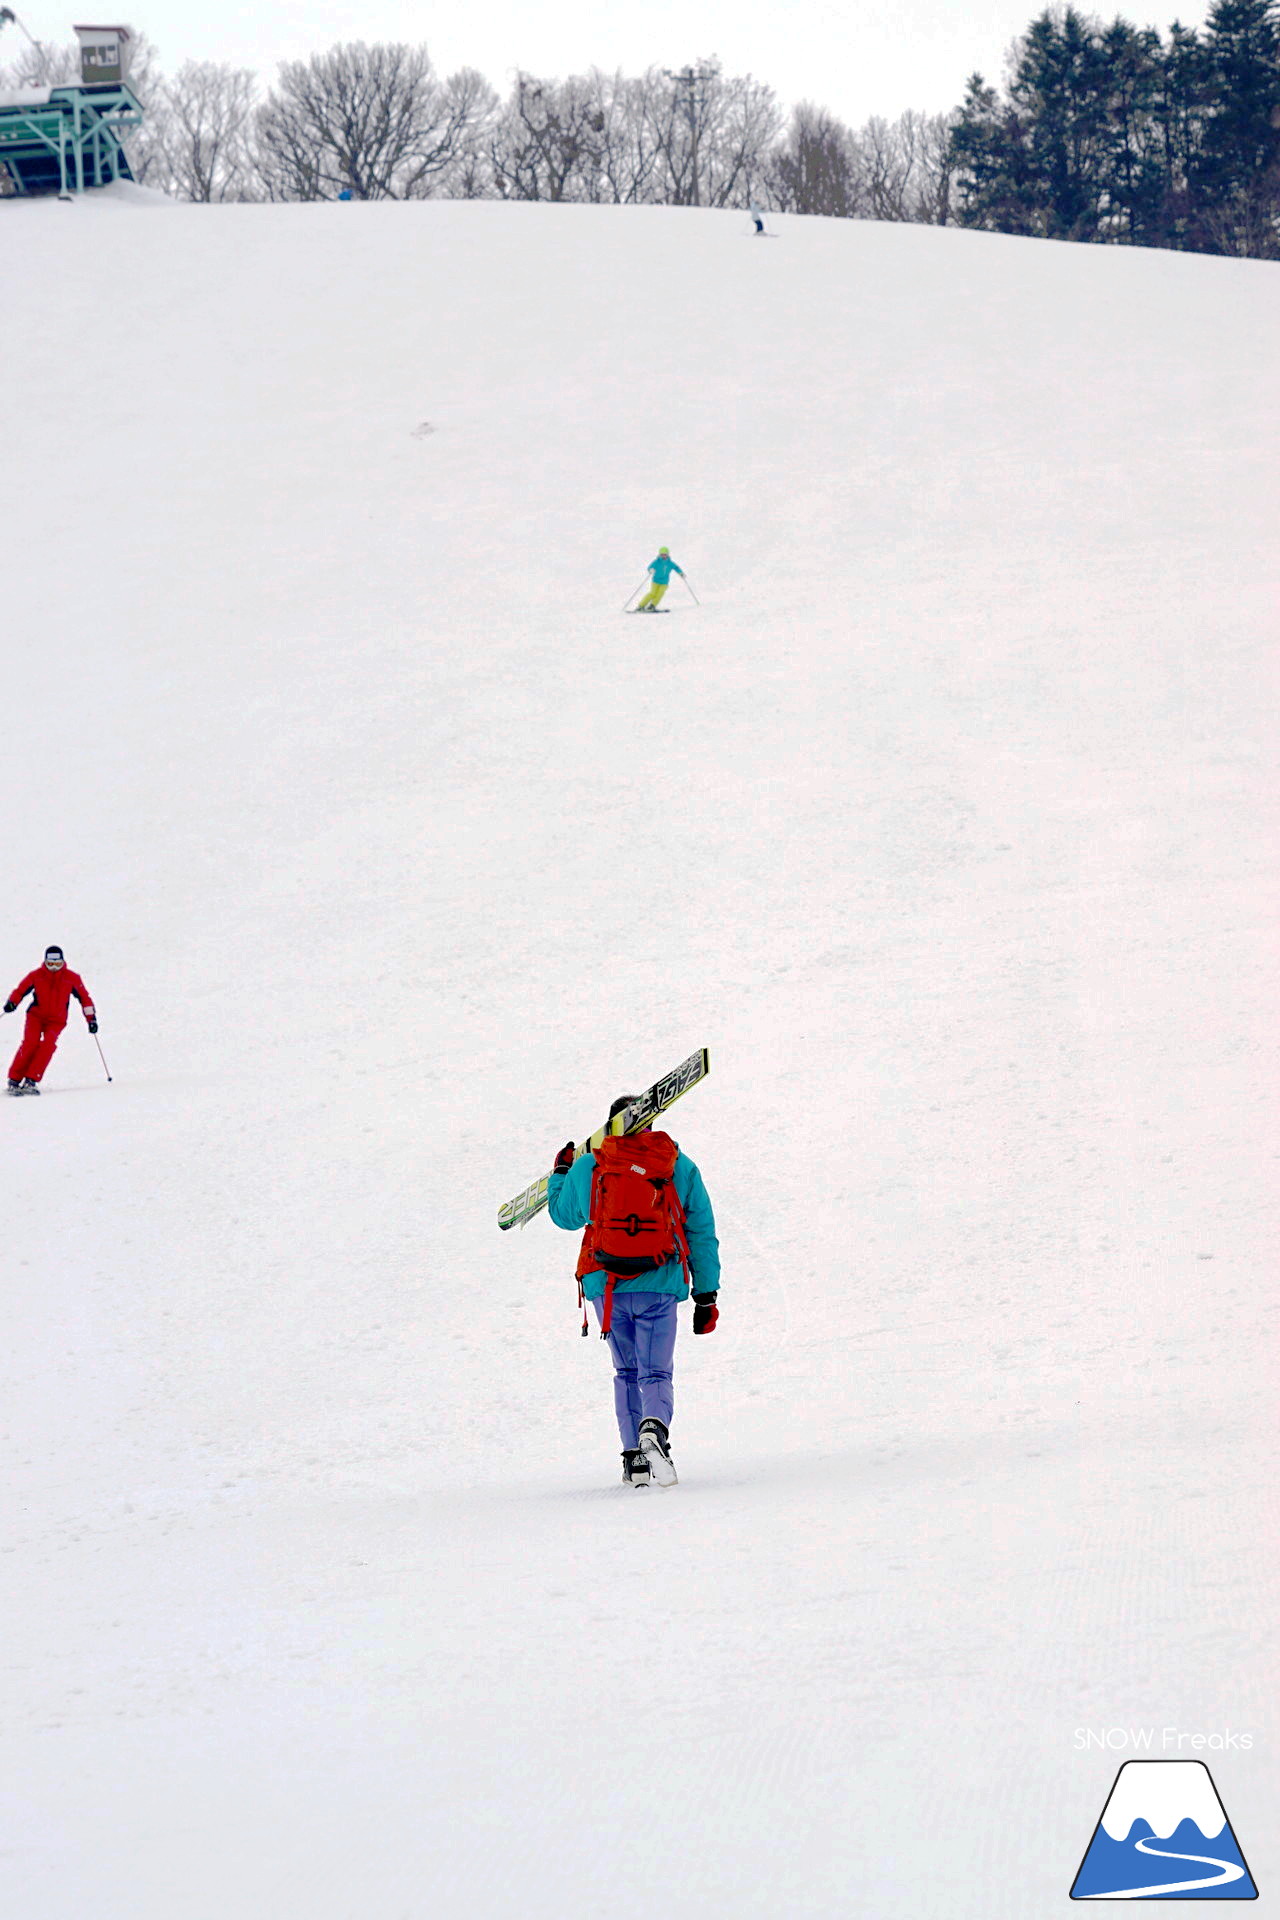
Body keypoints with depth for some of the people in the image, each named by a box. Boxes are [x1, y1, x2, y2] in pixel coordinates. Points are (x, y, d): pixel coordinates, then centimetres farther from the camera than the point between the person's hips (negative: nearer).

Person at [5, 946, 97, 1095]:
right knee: (30, 1043, -21)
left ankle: (31, 1080, -27)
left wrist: (91, 1019, 4)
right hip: (36, 1016, 0)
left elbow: (84, 997, 6)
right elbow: (20, 990, -2)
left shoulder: (72, 978, -1)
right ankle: (14, 1080, -16)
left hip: (56, 1021, 0)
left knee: (48, 1044, -24)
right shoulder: (36, 976, -3)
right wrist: (12, 1003, -23)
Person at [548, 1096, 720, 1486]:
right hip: (659, 1286, -1)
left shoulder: (587, 1167, 5)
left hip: (606, 1287, 1)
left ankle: (634, 1457, 6)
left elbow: (564, 1215, 21)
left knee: (627, 1372, 16)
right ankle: (654, 1429, -32)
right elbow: (702, 1235, 7)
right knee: (655, 1373, 0)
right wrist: (706, 1295, 11)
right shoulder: (680, 1167, 6)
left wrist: (560, 1172, 39)